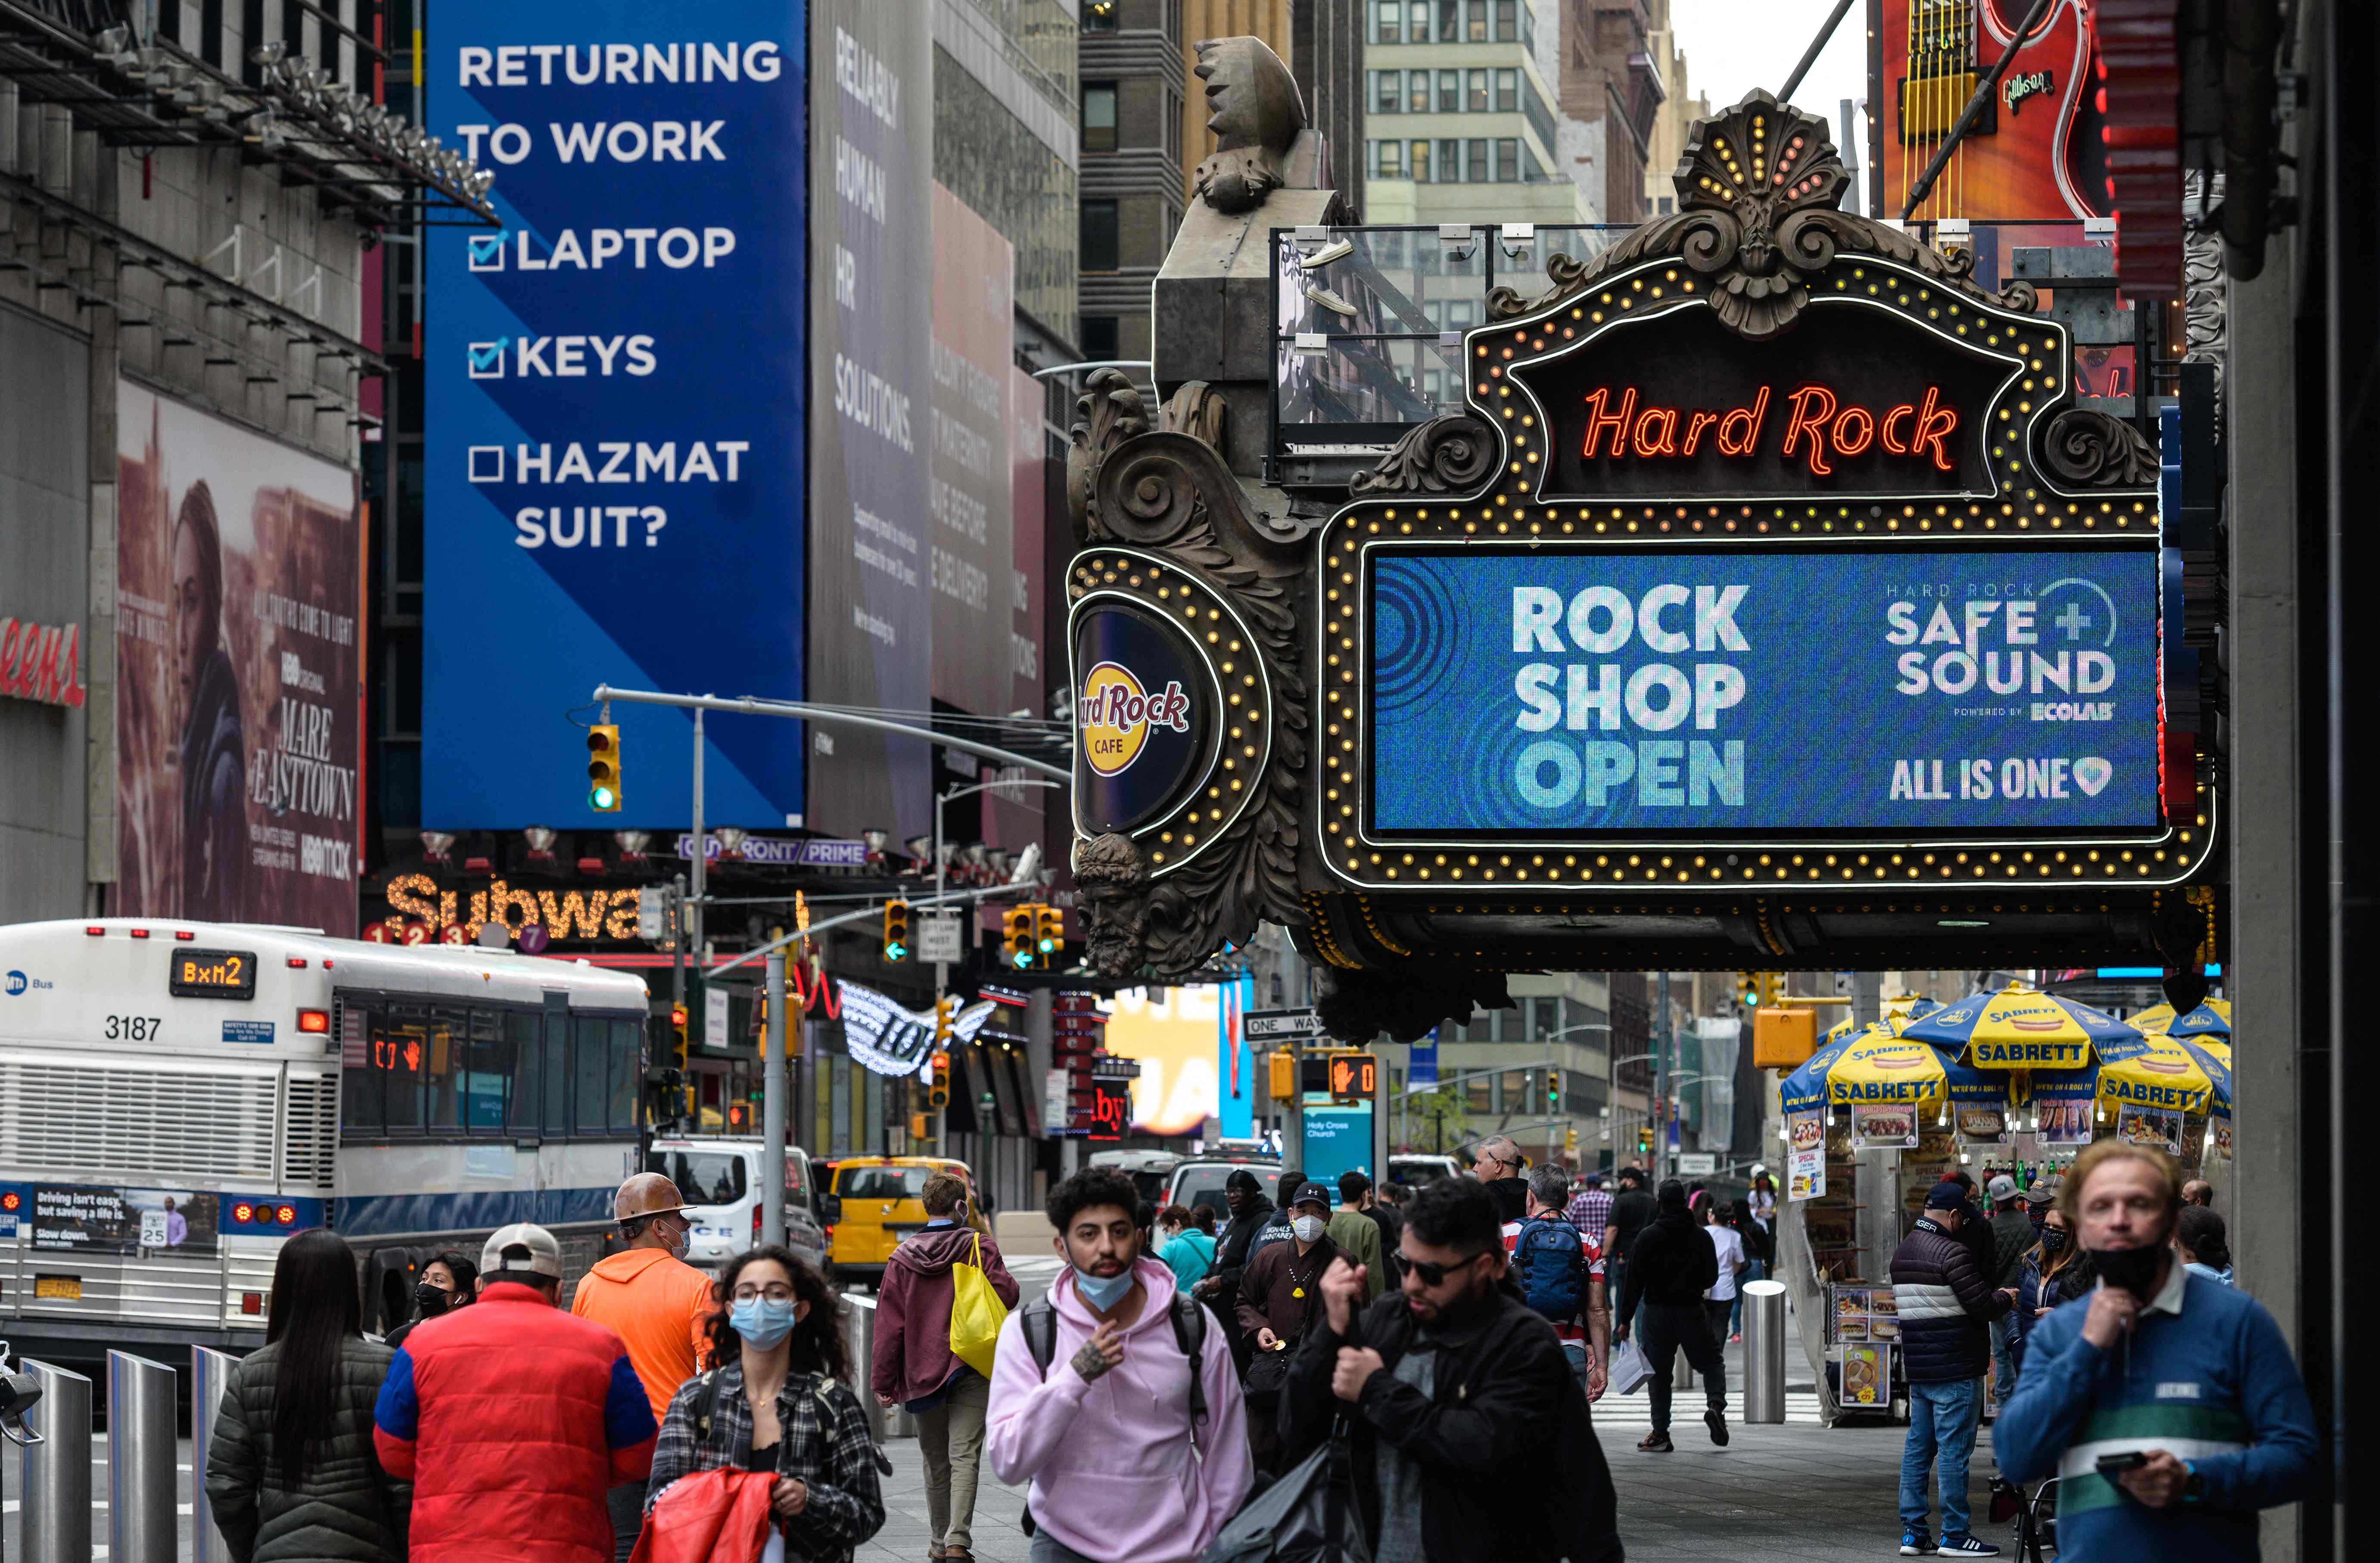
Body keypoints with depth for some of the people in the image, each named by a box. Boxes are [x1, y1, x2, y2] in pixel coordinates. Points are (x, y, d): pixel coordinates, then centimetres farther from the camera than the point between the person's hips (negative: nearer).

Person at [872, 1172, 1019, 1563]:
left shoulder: (902, 1258, 3)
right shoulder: (979, 1248, -4)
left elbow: (889, 1324, 2)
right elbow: (1006, 1295, -12)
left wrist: (883, 1381, 5)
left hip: (922, 1371, 3)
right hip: (970, 1368, -3)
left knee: (936, 1462, 15)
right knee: (965, 1457, -6)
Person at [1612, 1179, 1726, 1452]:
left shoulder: (1647, 1237, -7)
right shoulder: (1701, 1237, 0)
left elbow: (1635, 1281, -7)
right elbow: (1712, 1277, 7)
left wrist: (1625, 1320, -3)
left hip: (1657, 1311, -1)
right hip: (1692, 1311, 1)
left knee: (1658, 1373, 7)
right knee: (1711, 1361, 17)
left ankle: (1660, 1434, 5)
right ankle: (1716, 1404, -9)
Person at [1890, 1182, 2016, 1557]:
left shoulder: (1902, 1252, 13)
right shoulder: (1952, 1253, -16)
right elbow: (1983, 1306, -19)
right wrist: (2007, 1299, 4)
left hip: (1917, 1368, 9)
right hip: (1956, 1370, -9)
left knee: (1918, 1447, 11)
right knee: (1954, 1449, -4)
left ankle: (1913, 1532, 12)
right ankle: (1955, 1535, -2)